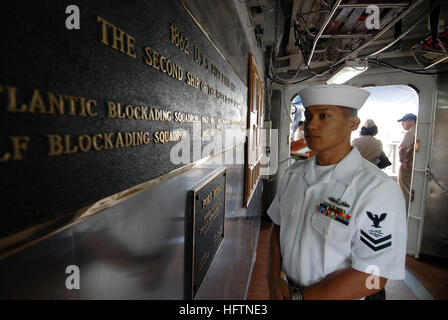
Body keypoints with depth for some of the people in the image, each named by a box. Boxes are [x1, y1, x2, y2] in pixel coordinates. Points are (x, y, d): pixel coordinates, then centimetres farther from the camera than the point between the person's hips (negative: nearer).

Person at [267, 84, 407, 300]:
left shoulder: (378, 189, -23)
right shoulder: (293, 174, -3)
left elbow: (372, 277, -24)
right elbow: (278, 226, 4)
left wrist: (296, 296, -18)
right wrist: (274, 280, -9)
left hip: (337, 295, -5)